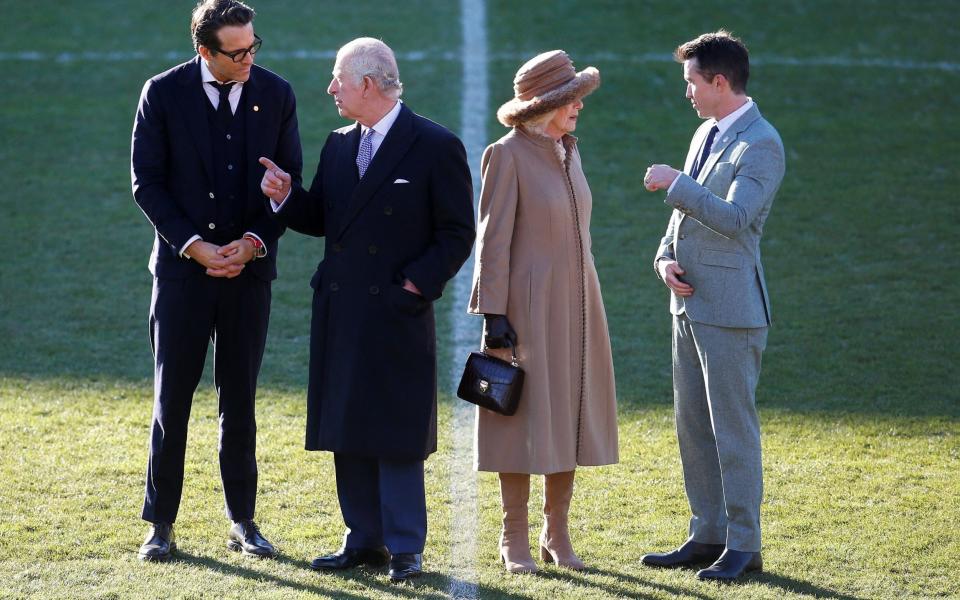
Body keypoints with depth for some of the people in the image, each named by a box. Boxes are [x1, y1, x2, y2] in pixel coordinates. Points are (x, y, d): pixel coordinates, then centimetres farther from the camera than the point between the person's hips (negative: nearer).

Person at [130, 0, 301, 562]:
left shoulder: (276, 94, 1)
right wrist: (194, 245, -12)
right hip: (182, 264, -2)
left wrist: (255, 240, -10)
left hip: (249, 265, 2)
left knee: (240, 399, 8)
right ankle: (161, 523, 9)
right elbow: (146, 181, -4)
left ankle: (243, 521, 16)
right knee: (172, 396, 1)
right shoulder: (163, 93, -5)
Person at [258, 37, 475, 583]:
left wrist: (418, 285, -13)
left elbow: (457, 234, -5)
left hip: (397, 315, -6)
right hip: (340, 313, 6)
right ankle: (364, 541, 18)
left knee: (398, 437, -3)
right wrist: (286, 195, -3)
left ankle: (406, 548, 3)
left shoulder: (436, 147, -7)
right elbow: (321, 219, 16)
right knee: (348, 434, 10)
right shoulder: (339, 146, 12)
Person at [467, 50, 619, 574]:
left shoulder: (567, 152, 12)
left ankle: (557, 536, 17)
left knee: (568, 419, 9)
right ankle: (515, 541, 7)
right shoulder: (509, 155, -11)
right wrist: (494, 316, -16)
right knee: (524, 422, -2)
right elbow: (493, 240, -12)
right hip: (529, 305, -7)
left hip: (576, 305, 7)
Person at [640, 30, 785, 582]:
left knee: (733, 425, -5)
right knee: (693, 426, 12)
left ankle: (743, 545, 0)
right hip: (690, 302, 9)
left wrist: (674, 183, -18)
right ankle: (708, 536, 20)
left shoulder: (760, 144, -13)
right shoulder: (707, 134, 16)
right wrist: (666, 258, 4)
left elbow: (734, 216, -25)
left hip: (730, 307, -9)